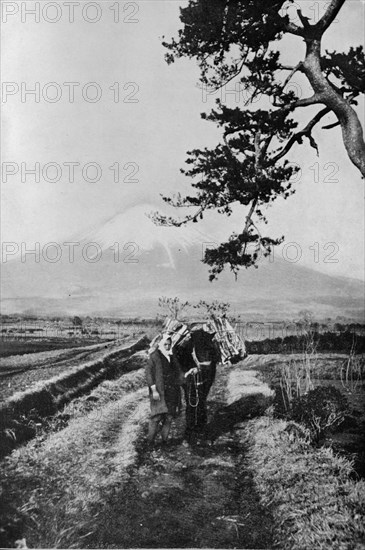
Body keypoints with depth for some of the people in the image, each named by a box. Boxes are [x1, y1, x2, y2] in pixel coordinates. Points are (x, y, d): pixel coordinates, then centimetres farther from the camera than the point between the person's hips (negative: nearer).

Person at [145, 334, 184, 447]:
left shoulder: (172, 357, 12)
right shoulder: (154, 357, -6)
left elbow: (178, 373, 22)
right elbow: (148, 373, -10)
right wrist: (154, 390, -16)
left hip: (171, 391, 6)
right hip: (159, 391, -6)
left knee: (169, 416, 5)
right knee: (157, 415, -11)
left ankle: (164, 439, 15)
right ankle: (150, 440, 0)